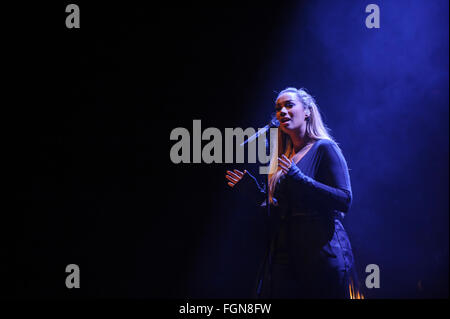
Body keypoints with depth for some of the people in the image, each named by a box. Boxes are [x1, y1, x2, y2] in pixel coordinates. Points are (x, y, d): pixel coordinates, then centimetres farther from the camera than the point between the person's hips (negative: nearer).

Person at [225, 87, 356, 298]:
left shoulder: (324, 148, -2)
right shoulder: (284, 158, 17)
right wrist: (252, 188, 11)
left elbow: (345, 200, -13)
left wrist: (300, 179, -20)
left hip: (320, 252, -6)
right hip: (285, 255, 6)